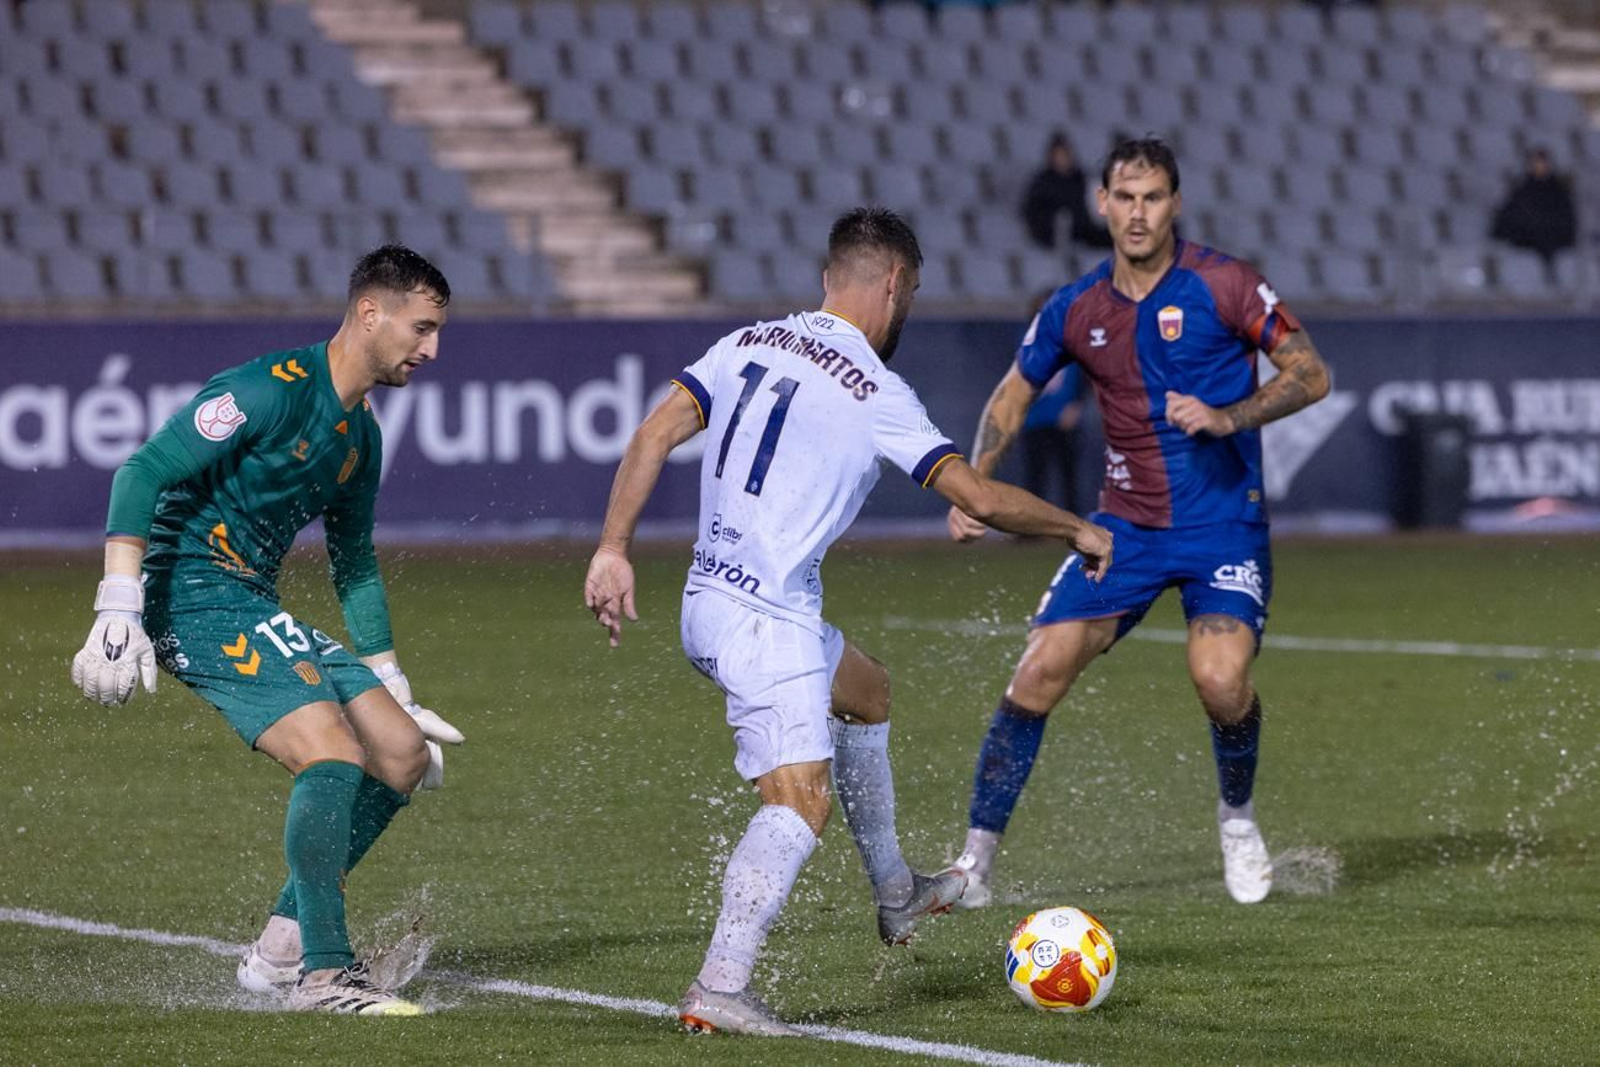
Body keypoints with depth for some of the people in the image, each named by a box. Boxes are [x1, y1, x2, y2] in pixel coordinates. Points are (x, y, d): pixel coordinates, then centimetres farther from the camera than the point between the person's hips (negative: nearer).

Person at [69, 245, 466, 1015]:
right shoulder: (274, 389, -15)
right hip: (193, 597, -10)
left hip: (253, 605, 10)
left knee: (403, 756, 4)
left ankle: (280, 949, 12)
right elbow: (142, 474, -21)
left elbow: (355, 566, 25)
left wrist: (398, 698, 26)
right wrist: (118, 613, -29)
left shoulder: (359, 434, 14)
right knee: (332, 751, -24)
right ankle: (322, 972, -17)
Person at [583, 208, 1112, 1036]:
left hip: (708, 601, 9)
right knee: (800, 800, -15)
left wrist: (613, 548, 2)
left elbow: (654, 435, 2)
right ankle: (718, 990, -30)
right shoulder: (875, 391, -10)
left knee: (865, 690, 31)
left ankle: (895, 896, 44)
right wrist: (1079, 531, 6)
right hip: (766, 619, -9)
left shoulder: (748, 344, 9)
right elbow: (983, 500, -9)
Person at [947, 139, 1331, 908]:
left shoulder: (1221, 285, -8)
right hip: (1127, 522, 3)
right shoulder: (1076, 310, 3)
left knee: (1220, 677, -24)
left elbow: (1310, 374, -6)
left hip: (1224, 521, -3)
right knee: (1039, 672, -10)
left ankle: (1238, 820, 7)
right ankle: (976, 861, -1)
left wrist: (1228, 417, -21)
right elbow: (1013, 395, 18)